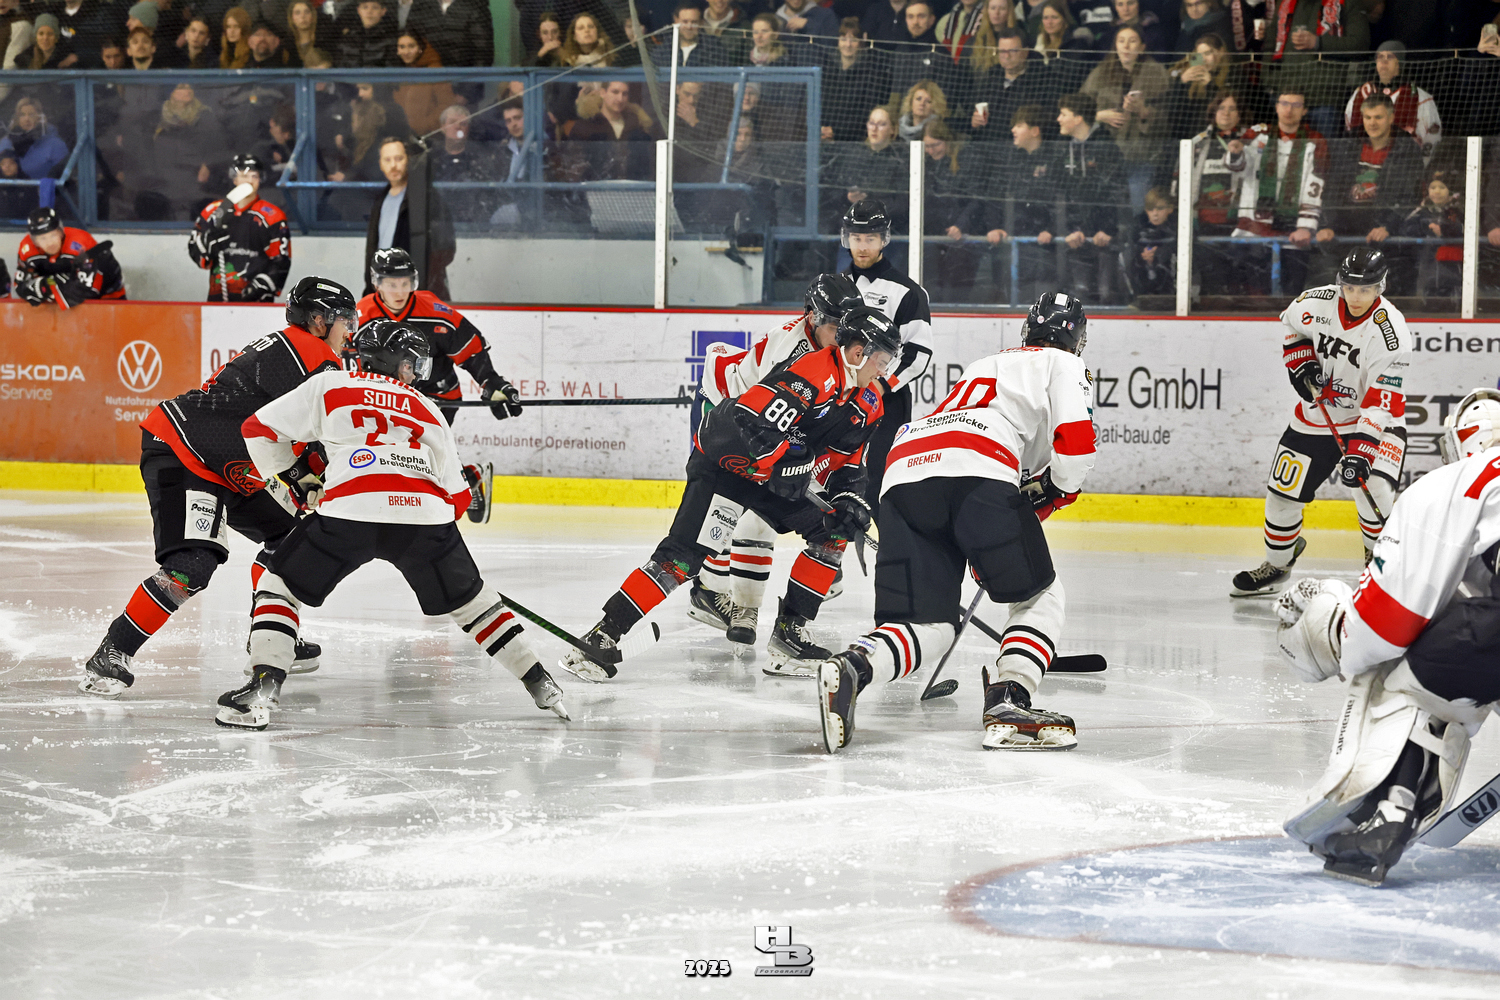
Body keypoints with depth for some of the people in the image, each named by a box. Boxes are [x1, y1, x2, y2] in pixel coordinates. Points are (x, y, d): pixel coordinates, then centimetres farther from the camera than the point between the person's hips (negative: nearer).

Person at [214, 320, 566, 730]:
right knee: (470, 599, 25)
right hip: (426, 516, 2)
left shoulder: (329, 386, 23)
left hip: (350, 511, -2)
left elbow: (259, 429, 24)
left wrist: (292, 477, 37)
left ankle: (263, 689, -1)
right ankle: (542, 685, 23)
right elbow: (457, 497, 28)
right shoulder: (427, 412, 30)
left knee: (280, 585, 17)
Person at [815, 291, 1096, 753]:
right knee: (1040, 596, 11)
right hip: (978, 473, -6)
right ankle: (1008, 704, -9)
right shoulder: (1063, 365, 21)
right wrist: (1055, 490, 22)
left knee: (928, 626, 4)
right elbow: (1076, 441, 4)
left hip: (903, 473, 6)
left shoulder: (983, 366, 42)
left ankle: (850, 667, -26)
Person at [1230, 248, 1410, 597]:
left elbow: (1381, 401, -30)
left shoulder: (1389, 330, -27)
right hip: (1318, 410, 5)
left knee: (1374, 494, -23)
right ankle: (1277, 564, 27)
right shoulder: (1318, 303, -14)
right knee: (1284, 490, 5)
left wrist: (1360, 451, -36)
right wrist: (1300, 360, -4)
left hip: (1371, 418, -5)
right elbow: (1291, 323, 13)